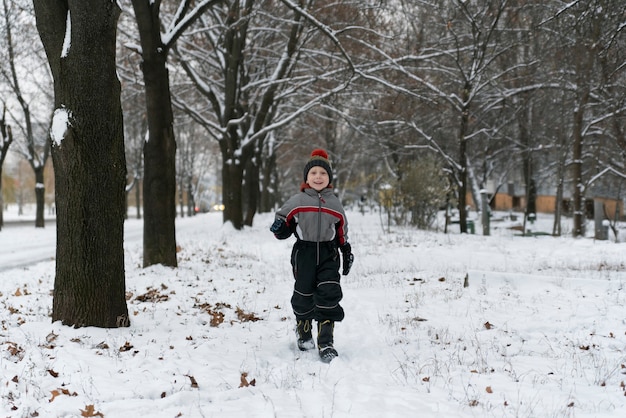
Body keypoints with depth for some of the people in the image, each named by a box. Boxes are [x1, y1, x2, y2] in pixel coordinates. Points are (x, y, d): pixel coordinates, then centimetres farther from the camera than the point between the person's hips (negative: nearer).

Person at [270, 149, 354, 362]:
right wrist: (278, 227, -18)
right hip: (304, 253, -1)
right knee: (304, 296, 8)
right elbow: (283, 225, 4)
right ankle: (304, 333, 34)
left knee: (329, 296, -8)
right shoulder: (296, 201, 0)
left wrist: (347, 253, 13)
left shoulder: (335, 203, 8)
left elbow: (342, 233, 15)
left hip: (328, 254, 1)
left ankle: (326, 343, -4)